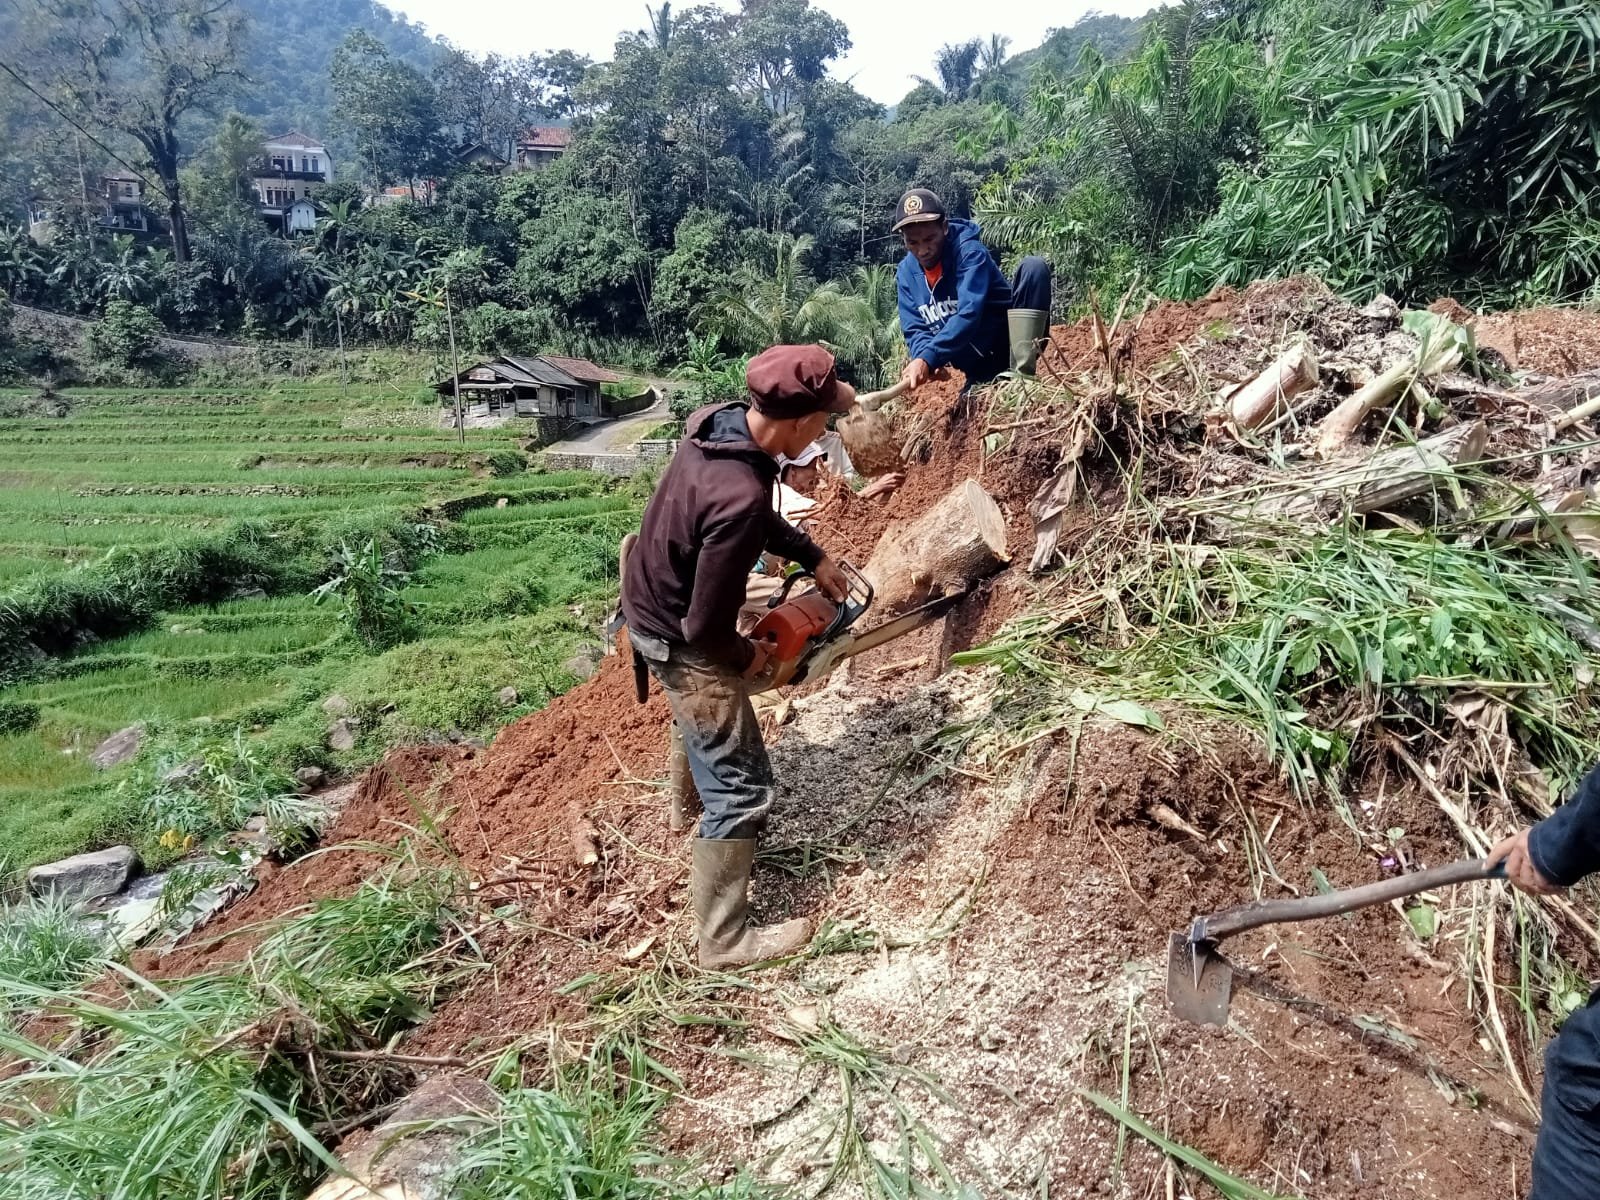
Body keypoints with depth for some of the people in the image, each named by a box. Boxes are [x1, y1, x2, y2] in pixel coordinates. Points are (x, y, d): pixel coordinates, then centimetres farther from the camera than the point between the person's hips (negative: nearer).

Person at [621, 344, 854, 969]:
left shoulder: (721, 418, -12)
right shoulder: (739, 499, -38)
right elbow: (705, 628, -29)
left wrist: (813, 556, 7)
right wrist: (747, 657, -9)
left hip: (647, 599, 10)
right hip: (682, 643, -10)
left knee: (705, 723, 36)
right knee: (741, 787, 0)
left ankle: (697, 811, 63)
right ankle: (725, 939, 13)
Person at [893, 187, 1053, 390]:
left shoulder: (970, 252, -17)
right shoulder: (906, 272, 0)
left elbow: (969, 314, -31)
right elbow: (914, 330, -2)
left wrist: (928, 358, -43)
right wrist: (924, 358, -26)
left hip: (1009, 344, -5)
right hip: (979, 369, 5)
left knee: (1034, 267, -26)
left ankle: (1022, 372, -31)